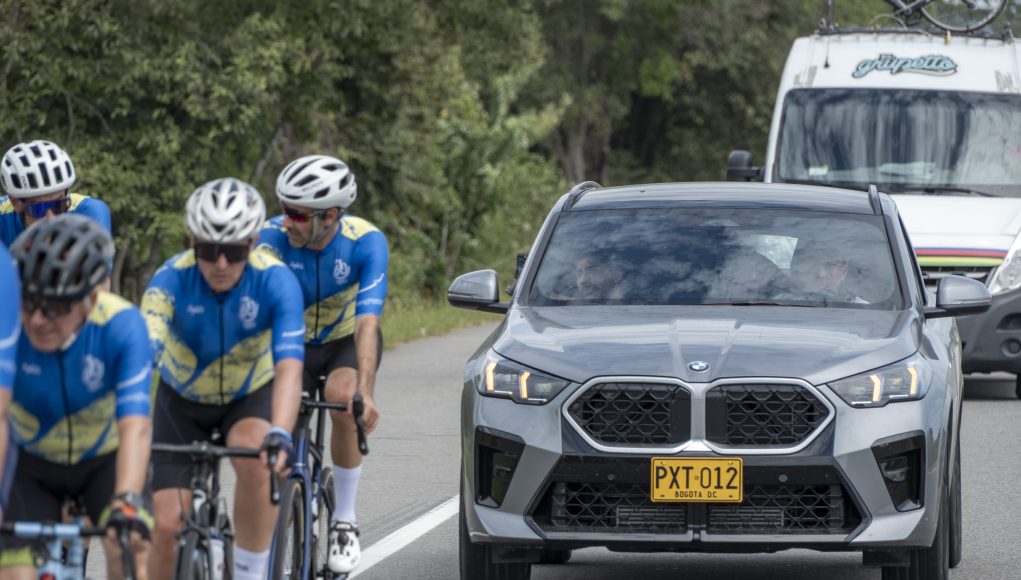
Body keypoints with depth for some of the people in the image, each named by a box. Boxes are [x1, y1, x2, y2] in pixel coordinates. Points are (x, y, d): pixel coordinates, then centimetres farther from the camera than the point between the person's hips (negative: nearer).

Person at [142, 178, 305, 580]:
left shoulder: (276, 281, -29)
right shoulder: (171, 279, -28)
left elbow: (289, 369, -40)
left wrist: (279, 435, -57)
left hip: (251, 394, -1)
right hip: (182, 400, 1)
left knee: (257, 465, -34)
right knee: (167, 527, -9)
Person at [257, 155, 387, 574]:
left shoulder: (366, 242, -28)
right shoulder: (274, 238, -27)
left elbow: (367, 323, -35)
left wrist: (365, 391, -48)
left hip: (346, 340, -2)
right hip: (294, 343, 2)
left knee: (343, 402, -30)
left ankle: (344, 520, -14)